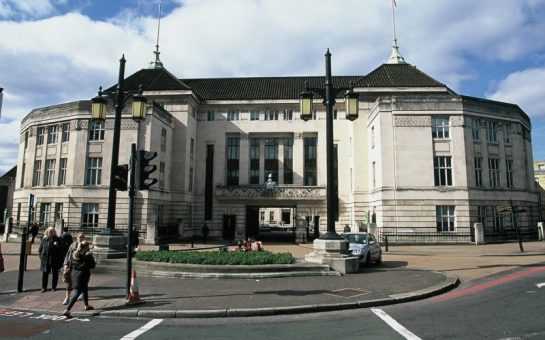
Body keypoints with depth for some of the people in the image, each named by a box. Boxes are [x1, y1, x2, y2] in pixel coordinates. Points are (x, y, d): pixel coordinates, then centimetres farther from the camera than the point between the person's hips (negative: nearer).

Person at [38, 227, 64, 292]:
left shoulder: (57, 239, 2)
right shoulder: (44, 240, 7)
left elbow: (62, 249, 3)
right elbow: (40, 249, 15)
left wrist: (57, 246, -16)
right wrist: (41, 256, 4)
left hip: (55, 260, -1)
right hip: (45, 260, 2)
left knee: (54, 273, 6)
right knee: (45, 273, 4)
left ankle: (53, 287, 17)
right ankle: (44, 287, 15)